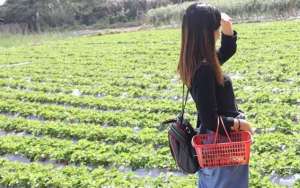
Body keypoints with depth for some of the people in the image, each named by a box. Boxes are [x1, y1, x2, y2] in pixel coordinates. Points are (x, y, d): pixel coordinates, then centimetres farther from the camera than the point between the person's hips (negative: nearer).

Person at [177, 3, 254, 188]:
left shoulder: (200, 62, 0)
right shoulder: (204, 69, -28)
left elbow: (228, 50, 20)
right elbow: (211, 121, -29)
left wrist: (228, 28, 2)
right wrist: (241, 124, -14)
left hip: (212, 139, 9)